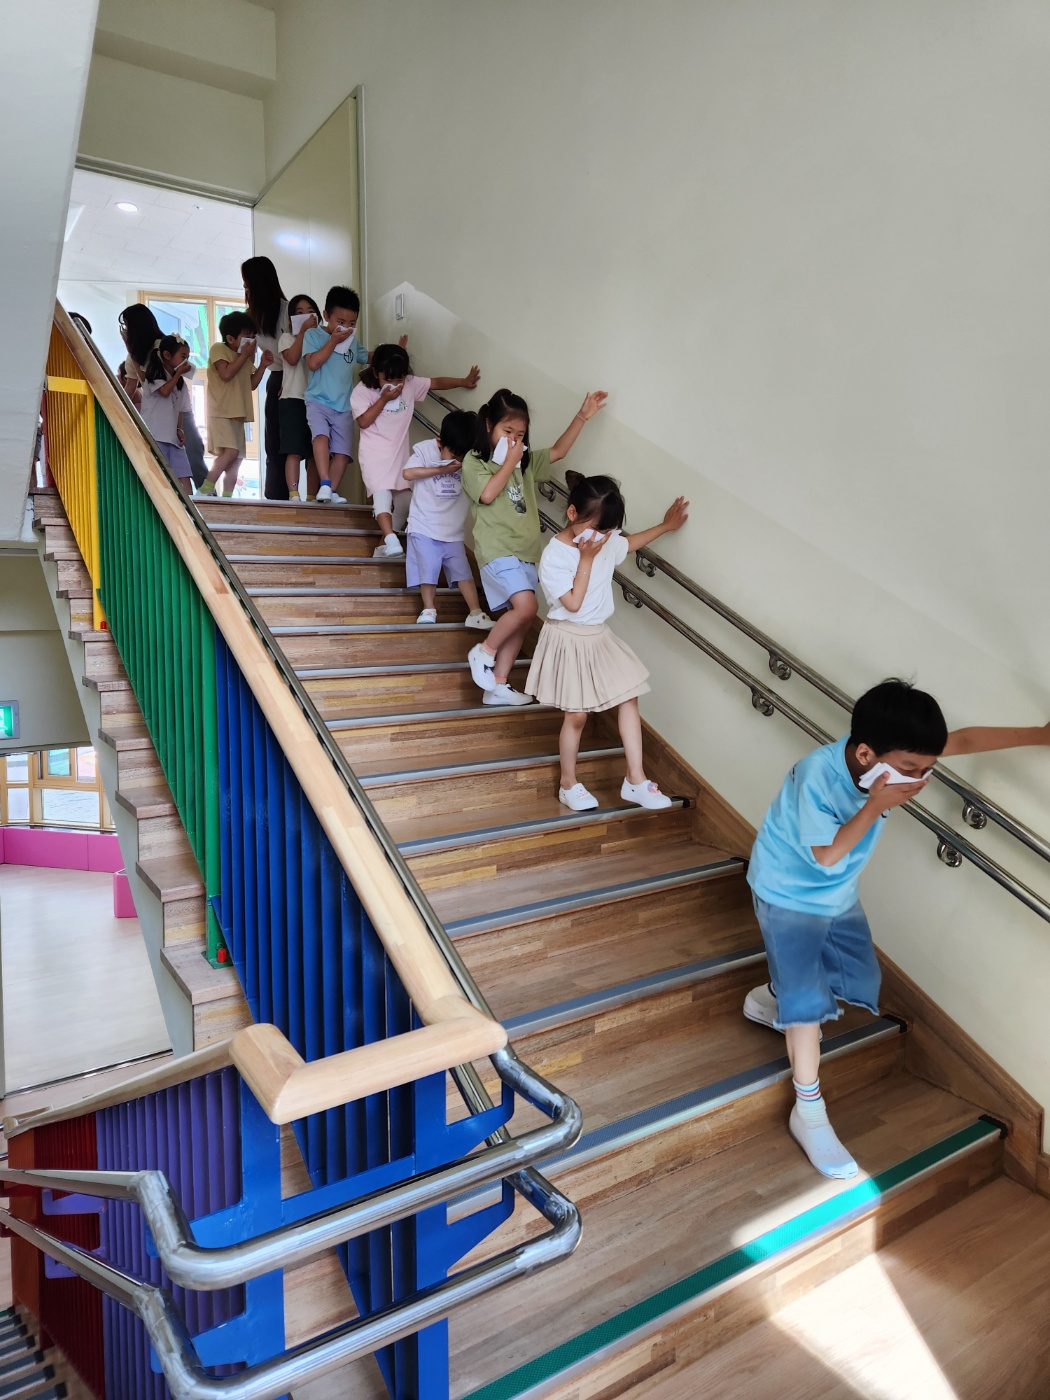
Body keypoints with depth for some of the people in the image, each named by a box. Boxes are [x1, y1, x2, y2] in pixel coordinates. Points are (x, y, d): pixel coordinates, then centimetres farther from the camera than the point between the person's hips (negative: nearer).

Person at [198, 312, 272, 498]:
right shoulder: (218, 349, -4)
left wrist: (262, 365, 6)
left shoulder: (246, 357, 17)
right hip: (221, 413, -8)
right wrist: (244, 355, -12)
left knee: (237, 458, 5)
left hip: (237, 415, 8)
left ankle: (227, 496, 9)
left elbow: (252, 385, 19)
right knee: (230, 451, -24)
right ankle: (206, 489, -18)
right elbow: (226, 374, -19)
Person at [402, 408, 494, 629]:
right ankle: (429, 610, 4)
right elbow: (408, 473, -18)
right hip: (424, 526, -2)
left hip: (453, 530, 2)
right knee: (428, 568, -6)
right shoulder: (425, 449, -7)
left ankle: (475, 613, -1)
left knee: (463, 570, 0)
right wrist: (441, 469, -17)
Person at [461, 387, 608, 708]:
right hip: (497, 549, -7)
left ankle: (498, 685, 14)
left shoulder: (526, 460, 17)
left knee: (520, 618, 6)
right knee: (525, 606, -25)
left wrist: (582, 416, 13)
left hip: (526, 551, 8)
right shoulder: (474, 461, -1)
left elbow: (558, 452, 19)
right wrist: (509, 462, -8)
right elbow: (488, 493, -16)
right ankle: (484, 652, -3)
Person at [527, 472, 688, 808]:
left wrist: (665, 525, 20)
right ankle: (568, 786, 19)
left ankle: (636, 780, 11)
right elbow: (573, 603, -23)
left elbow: (630, 543, 24)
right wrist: (586, 559, -21)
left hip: (599, 636, 7)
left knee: (628, 699, 4)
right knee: (577, 715, 1)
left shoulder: (606, 542, 0)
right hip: (569, 639, -7)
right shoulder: (554, 556, -20)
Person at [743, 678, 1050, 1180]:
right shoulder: (817, 776, -37)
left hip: (837, 896, 7)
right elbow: (827, 856, -30)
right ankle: (808, 1112, 8)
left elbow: (964, 740, -6)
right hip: (789, 897, -7)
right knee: (807, 1002, -9)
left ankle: (771, 998, 40)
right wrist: (875, 806, -37)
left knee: (861, 982, 16)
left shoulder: (895, 757, -18)